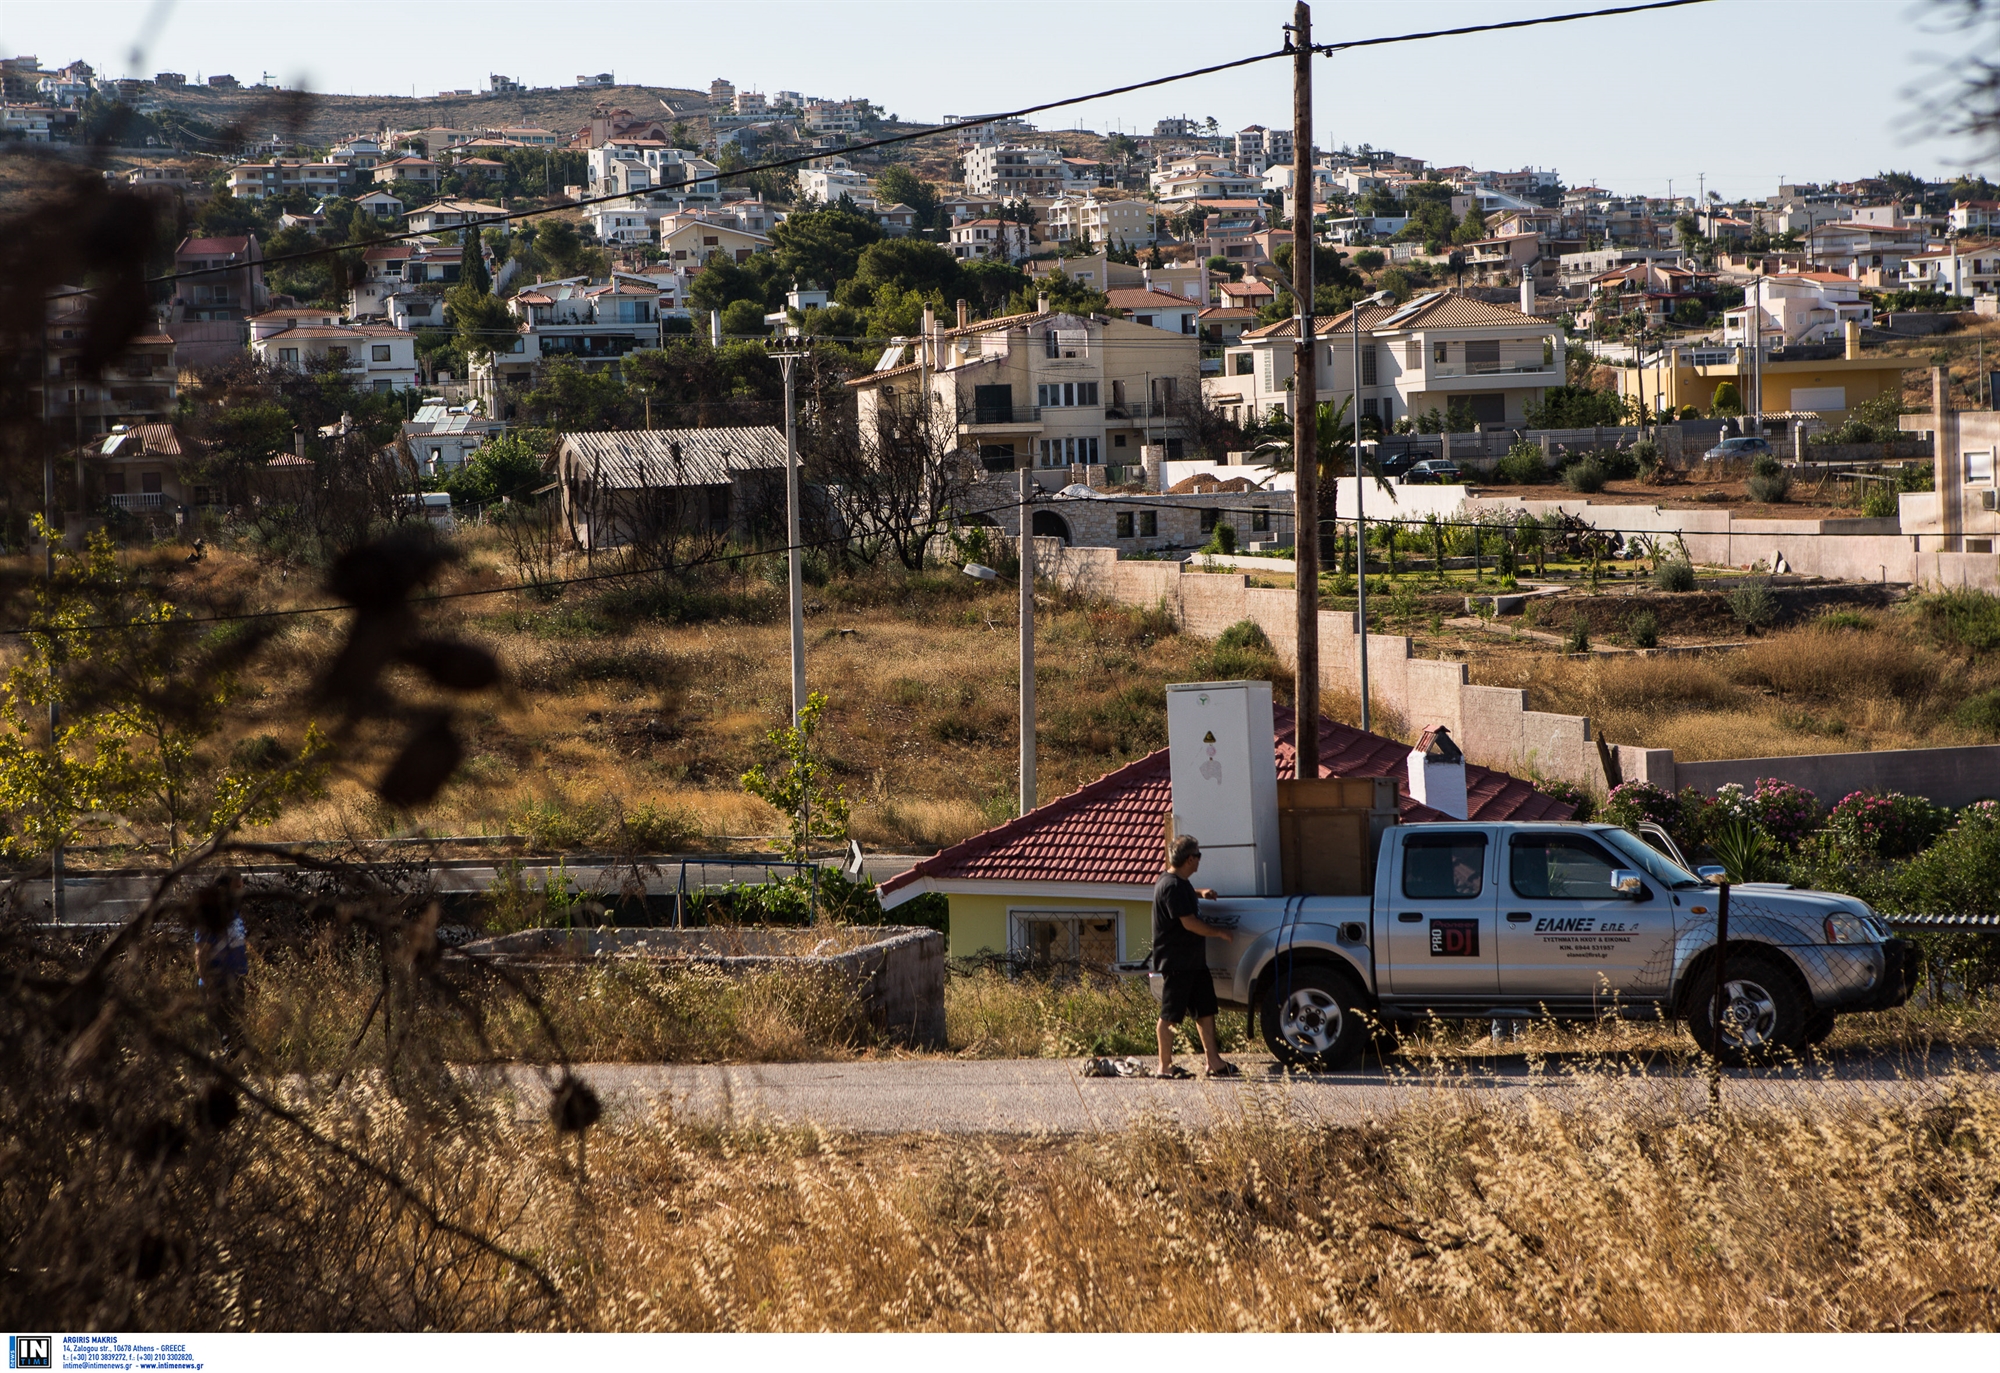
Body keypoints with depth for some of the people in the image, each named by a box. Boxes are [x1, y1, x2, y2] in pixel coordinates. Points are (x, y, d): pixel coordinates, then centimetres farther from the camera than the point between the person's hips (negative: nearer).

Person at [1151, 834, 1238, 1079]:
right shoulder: (1172, 886, -19)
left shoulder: (1179, 882, 13)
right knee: (1170, 1014, -2)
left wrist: (1199, 893, 23)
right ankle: (1165, 1065, 3)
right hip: (1176, 962, -10)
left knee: (1205, 1010, 10)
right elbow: (1189, 923, -23)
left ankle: (1214, 1062, 13)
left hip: (1193, 959, 10)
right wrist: (1218, 932, -12)